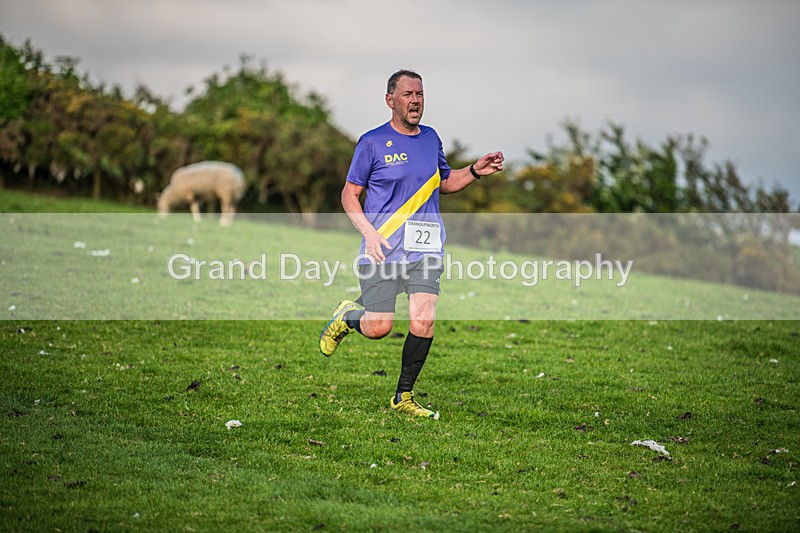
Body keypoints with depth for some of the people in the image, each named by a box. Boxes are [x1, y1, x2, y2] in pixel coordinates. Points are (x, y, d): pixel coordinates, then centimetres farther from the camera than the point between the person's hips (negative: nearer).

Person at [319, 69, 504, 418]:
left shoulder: (430, 138, 13)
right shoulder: (373, 142, -2)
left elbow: (444, 182, 27)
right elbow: (349, 194, 1)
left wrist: (475, 172, 9)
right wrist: (369, 232, -14)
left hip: (425, 250, 4)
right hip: (382, 251, -3)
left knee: (423, 324, -11)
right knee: (379, 328, -7)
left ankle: (403, 397, 7)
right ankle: (346, 317, 29)